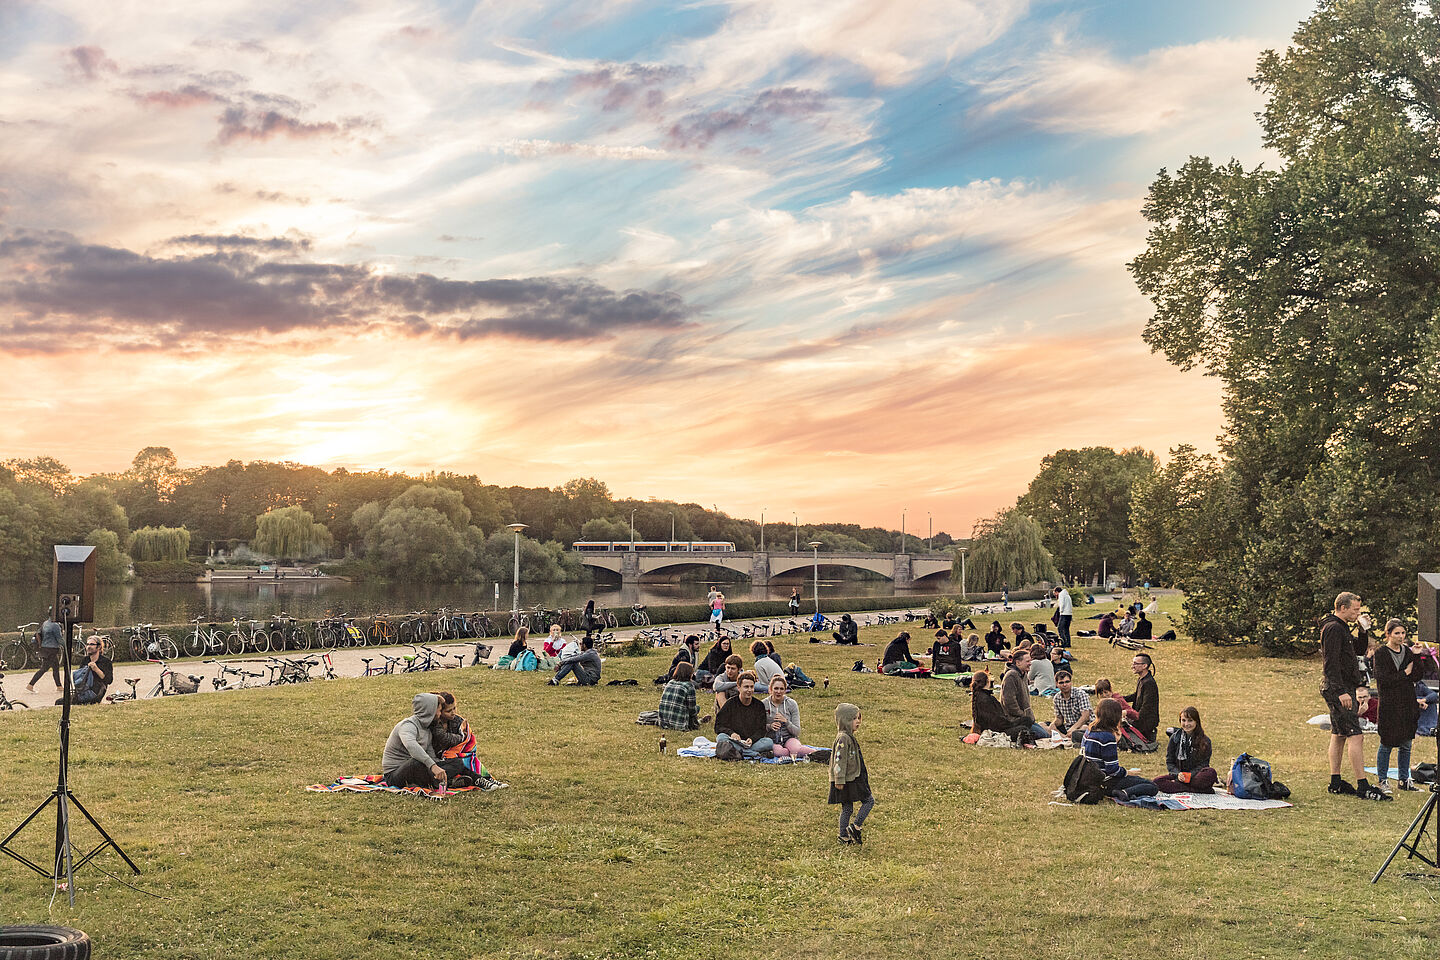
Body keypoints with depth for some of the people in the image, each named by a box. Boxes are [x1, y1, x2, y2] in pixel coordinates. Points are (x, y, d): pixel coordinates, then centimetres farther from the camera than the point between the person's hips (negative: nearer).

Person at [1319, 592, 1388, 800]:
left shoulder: (1341, 628, 18)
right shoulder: (1333, 628, -15)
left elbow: (1360, 650, 28)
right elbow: (1331, 664, -22)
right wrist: (1341, 691, -26)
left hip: (1343, 690, 11)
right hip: (1339, 691, -11)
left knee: (1339, 735, 13)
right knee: (1355, 736, -13)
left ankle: (1336, 783, 18)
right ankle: (1363, 787, -13)